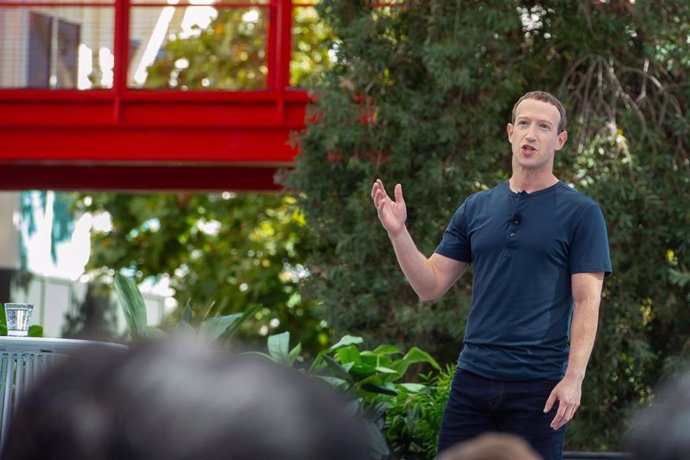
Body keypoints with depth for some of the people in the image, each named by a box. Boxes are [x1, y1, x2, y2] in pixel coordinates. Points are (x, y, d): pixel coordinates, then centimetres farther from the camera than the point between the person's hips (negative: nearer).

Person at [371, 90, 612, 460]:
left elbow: (587, 302, -8)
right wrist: (398, 232, -5)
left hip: (538, 386, -4)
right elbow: (431, 285, 10)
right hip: (473, 379, 4)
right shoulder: (476, 208, 11)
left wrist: (574, 378, -18)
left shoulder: (580, 213, -2)